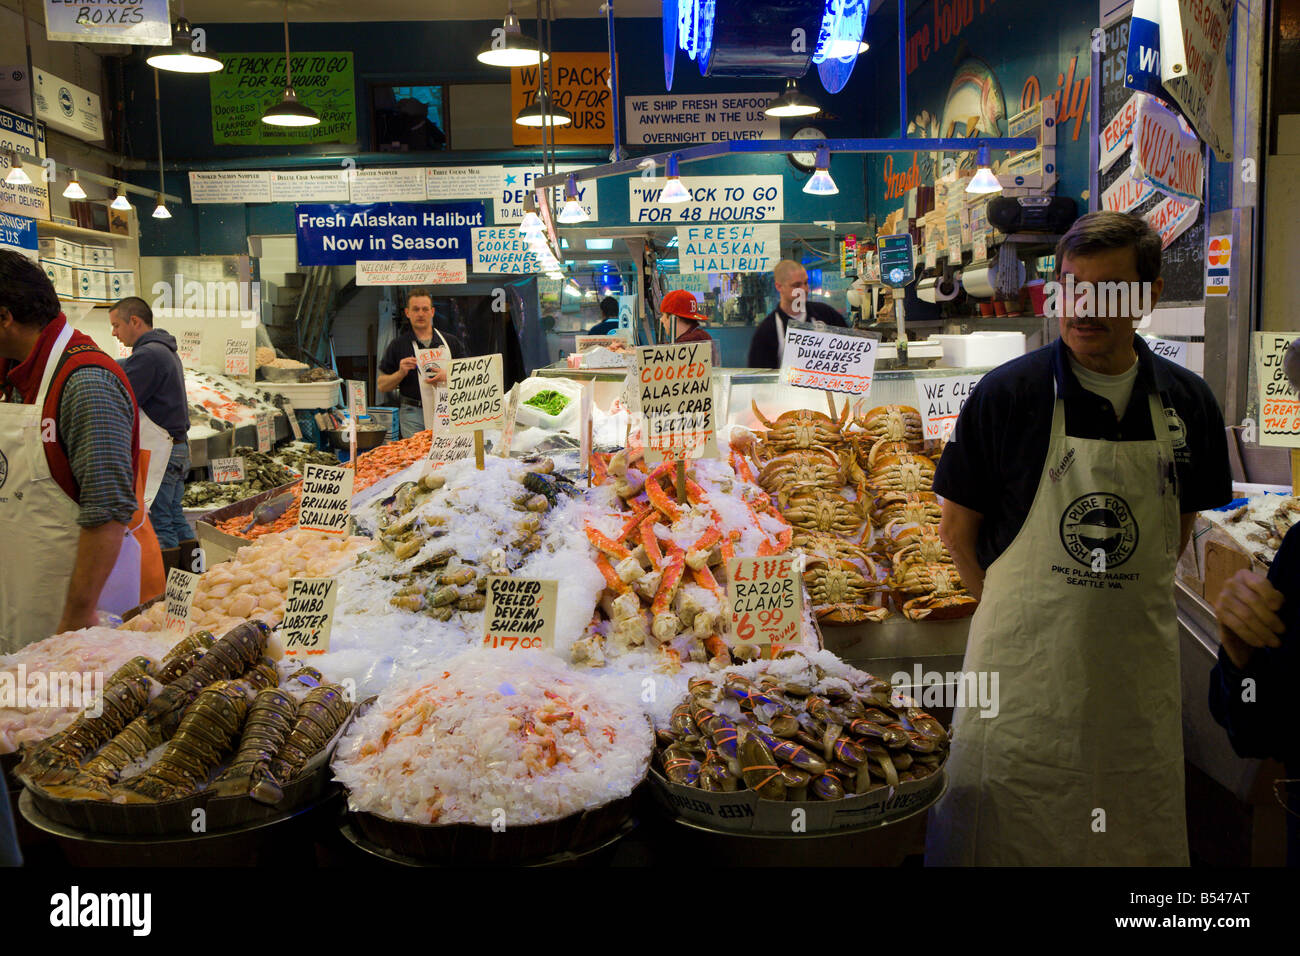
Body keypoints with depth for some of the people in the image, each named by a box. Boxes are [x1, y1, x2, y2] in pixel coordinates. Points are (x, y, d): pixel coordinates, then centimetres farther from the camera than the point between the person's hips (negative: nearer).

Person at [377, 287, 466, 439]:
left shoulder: (451, 342, 10)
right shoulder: (398, 345, 7)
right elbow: (382, 385, 6)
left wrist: (447, 376, -11)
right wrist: (401, 373, -12)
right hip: (413, 414, -1)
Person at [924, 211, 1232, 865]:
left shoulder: (1186, 401, 1)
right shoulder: (1007, 393, -8)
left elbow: (1181, 521, 15)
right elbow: (957, 529, -1)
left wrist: (1123, 600, 7)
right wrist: (1015, 613, -3)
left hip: (1139, 665, 3)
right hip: (1024, 663, -3)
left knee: (1139, 836, 16)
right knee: (1003, 834, 7)